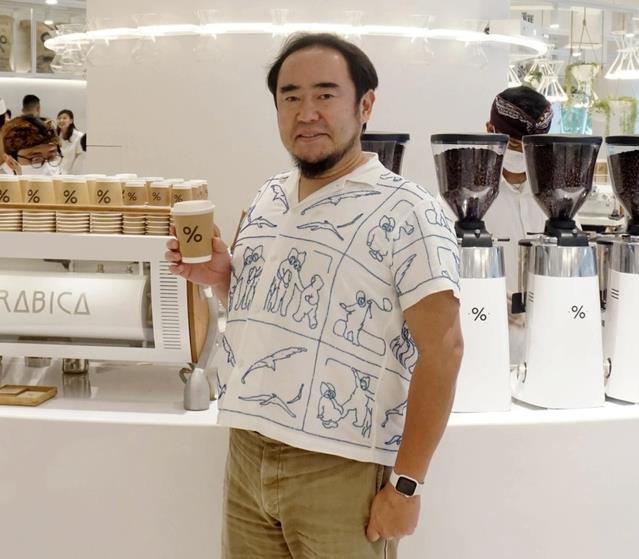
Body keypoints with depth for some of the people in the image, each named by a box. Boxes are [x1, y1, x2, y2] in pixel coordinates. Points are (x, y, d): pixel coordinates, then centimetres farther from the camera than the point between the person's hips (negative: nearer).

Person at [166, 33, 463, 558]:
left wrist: (405, 483, -16)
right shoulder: (268, 199, 8)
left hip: (342, 471, -6)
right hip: (246, 455, 6)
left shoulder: (406, 211, -12)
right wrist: (222, 278, -1)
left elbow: (441, 349, -15)